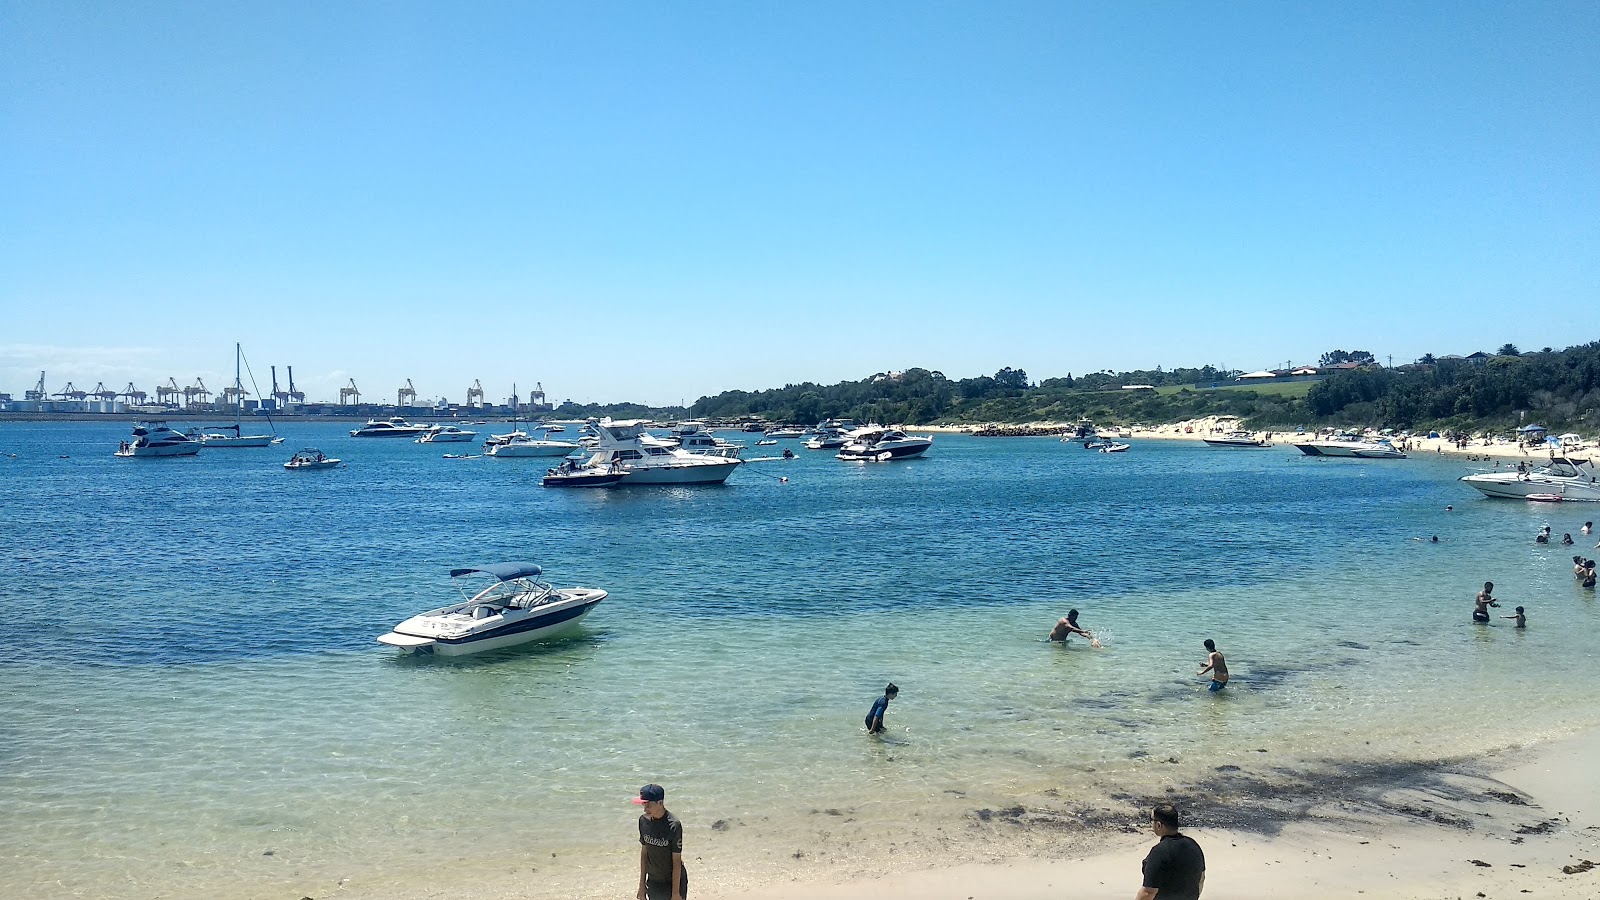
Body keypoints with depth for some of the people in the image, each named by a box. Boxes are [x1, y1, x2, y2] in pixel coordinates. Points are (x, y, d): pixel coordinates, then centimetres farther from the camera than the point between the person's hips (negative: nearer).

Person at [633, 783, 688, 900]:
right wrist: (642, 884, 8)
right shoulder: (643, 820, -4)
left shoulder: (673, 825, -22)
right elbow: (644, 853, 6)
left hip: (672, 882, -5)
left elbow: (676, 861, -17)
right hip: (653, 882, 5)